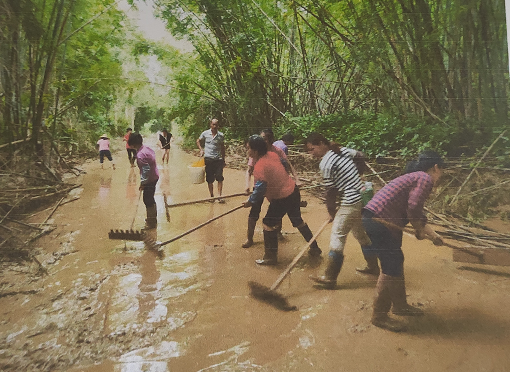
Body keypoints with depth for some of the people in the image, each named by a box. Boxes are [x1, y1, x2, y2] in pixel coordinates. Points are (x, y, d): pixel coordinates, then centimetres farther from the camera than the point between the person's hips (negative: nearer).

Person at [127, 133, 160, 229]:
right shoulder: (147, 148, 3)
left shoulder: (140, 155, -24)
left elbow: (146, 169, -27)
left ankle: (151, 223, 14)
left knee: (148, 200, 3)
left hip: (150, 179, -9)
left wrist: (142, 183, -18)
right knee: (151, 199, 22)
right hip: (154, 177, 9)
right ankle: (153, 218, 37)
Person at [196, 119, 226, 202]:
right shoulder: (205, 133, -1)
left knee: (220, 178, -7)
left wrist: (223, 159, 15)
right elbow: (198, 141, 15)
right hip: (208, 159, 0)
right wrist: (201, 149, -2)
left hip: (218, 160, 0)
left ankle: (219, 196, 1)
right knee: (209, 180, 6)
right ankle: (212, 196, 19)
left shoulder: (221, 135, 2)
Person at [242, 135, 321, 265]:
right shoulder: (272, 155, 1)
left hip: (282, 198, -9)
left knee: (269, 223, 4)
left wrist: (250, 201, -9)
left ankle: (270, 257, 14)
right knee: (297, 220, 24)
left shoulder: (259, 166, -24)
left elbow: (260, 189, -27)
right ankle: (314, 248, 37)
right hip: (293, 191, 9)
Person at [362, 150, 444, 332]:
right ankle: (379, 316, 14)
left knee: (396, 263, 22)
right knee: (391, 269, 0)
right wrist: (420, 230, -1)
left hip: (374, 220, 10)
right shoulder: (426, 179, -8)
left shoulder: (415, 177, 22)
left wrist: (432, 234, 32)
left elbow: (417, 214, 28)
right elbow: (413, 209, -19)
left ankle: (400, 305, 39)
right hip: (379, 225, -10)